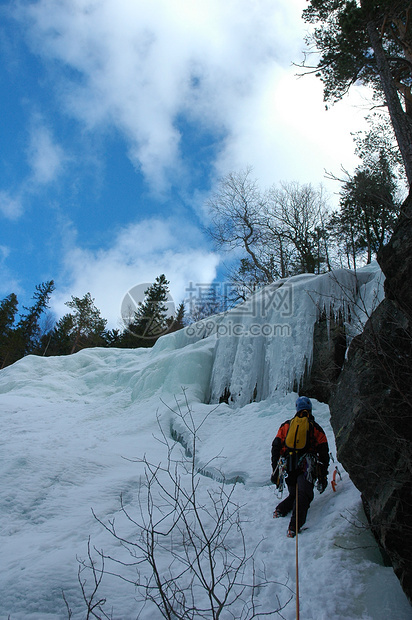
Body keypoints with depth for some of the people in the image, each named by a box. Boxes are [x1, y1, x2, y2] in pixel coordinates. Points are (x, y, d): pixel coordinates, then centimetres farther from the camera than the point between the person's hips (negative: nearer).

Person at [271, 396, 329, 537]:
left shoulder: (286, 425, 17)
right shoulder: (316, 427, 13)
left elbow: (276, 447, 11)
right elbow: (324, 453, 9)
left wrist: (275, 470, 13)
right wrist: (323, 476, 13)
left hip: (288, 467, 3)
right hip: (306, 467, -3)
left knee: (294, 494, 21)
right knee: (303, 496, -11)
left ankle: (280, 510, -4)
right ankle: (294, 528, -29)